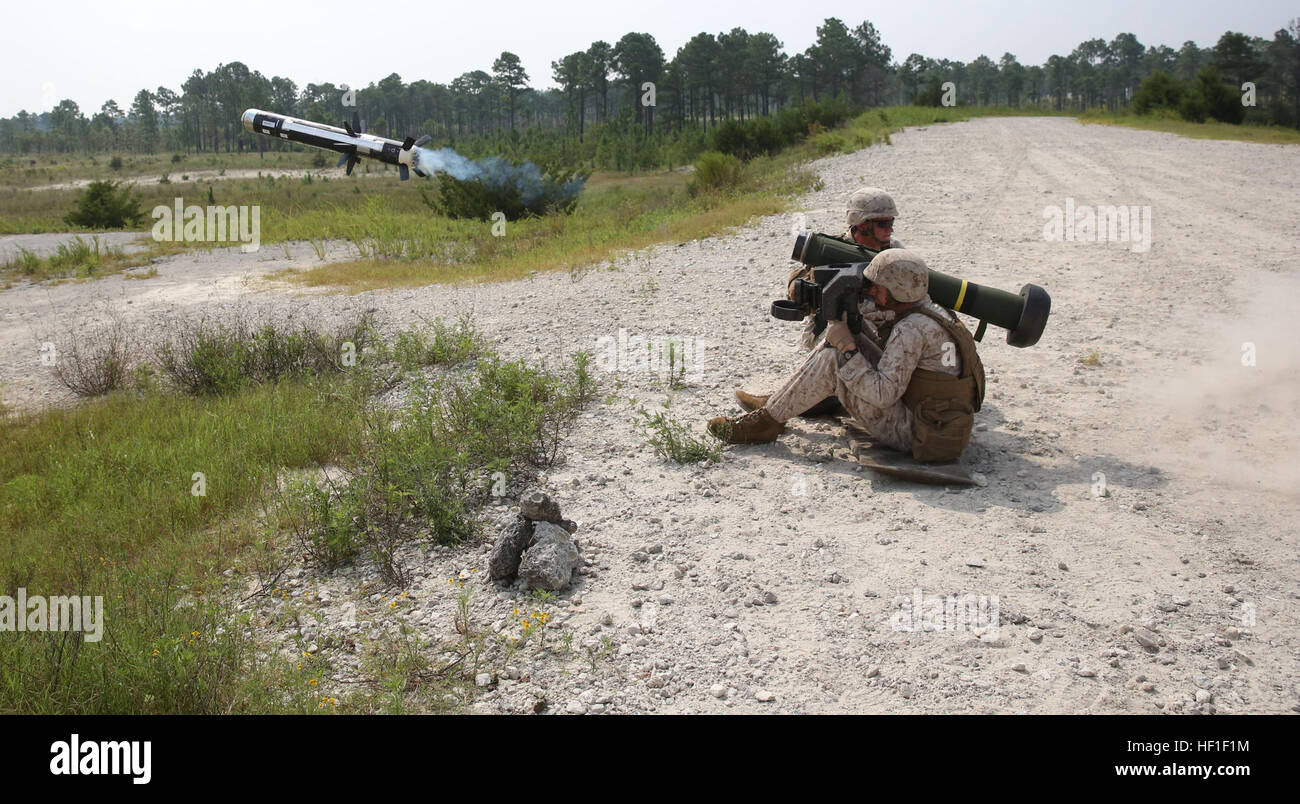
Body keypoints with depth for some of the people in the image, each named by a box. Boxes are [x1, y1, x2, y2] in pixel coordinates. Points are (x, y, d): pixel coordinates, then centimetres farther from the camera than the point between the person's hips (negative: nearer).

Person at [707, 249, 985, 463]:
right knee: (843, 339, 10)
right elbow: (891, 354, 17)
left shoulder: (912, 329, -22)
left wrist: (847, 349, -18)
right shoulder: (938, 313, 8)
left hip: (915, 434, -10)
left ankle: (766, 421, -2)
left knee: (831, 357, -13)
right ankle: (782, 400, 20)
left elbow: (882, 394, -26)